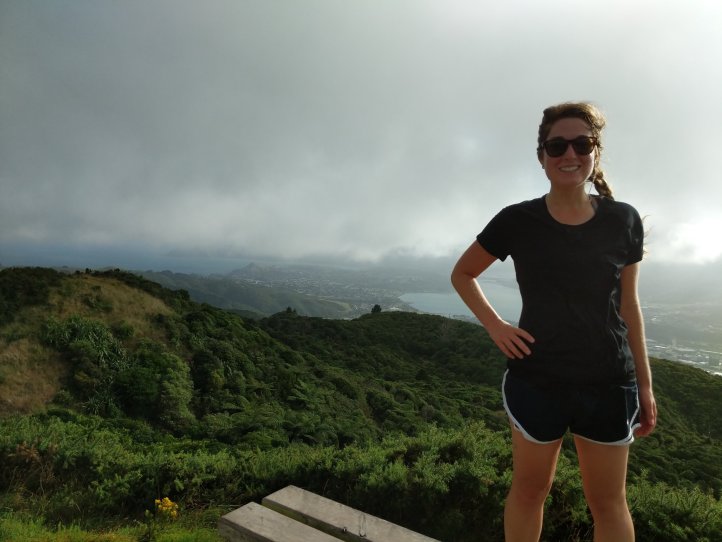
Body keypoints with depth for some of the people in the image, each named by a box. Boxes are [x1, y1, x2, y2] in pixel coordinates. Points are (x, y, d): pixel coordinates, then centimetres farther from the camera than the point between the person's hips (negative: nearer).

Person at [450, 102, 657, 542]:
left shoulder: (623, 220, -1)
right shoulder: (517, 221, -7)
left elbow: (628, 306, 5)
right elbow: (462, 274, 5)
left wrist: (645, 383, 7)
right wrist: (495, 325, -7)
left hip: (609, 383, 2)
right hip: (535, 380, -1)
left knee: (609, 500, 15)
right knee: (529, 489, 15)